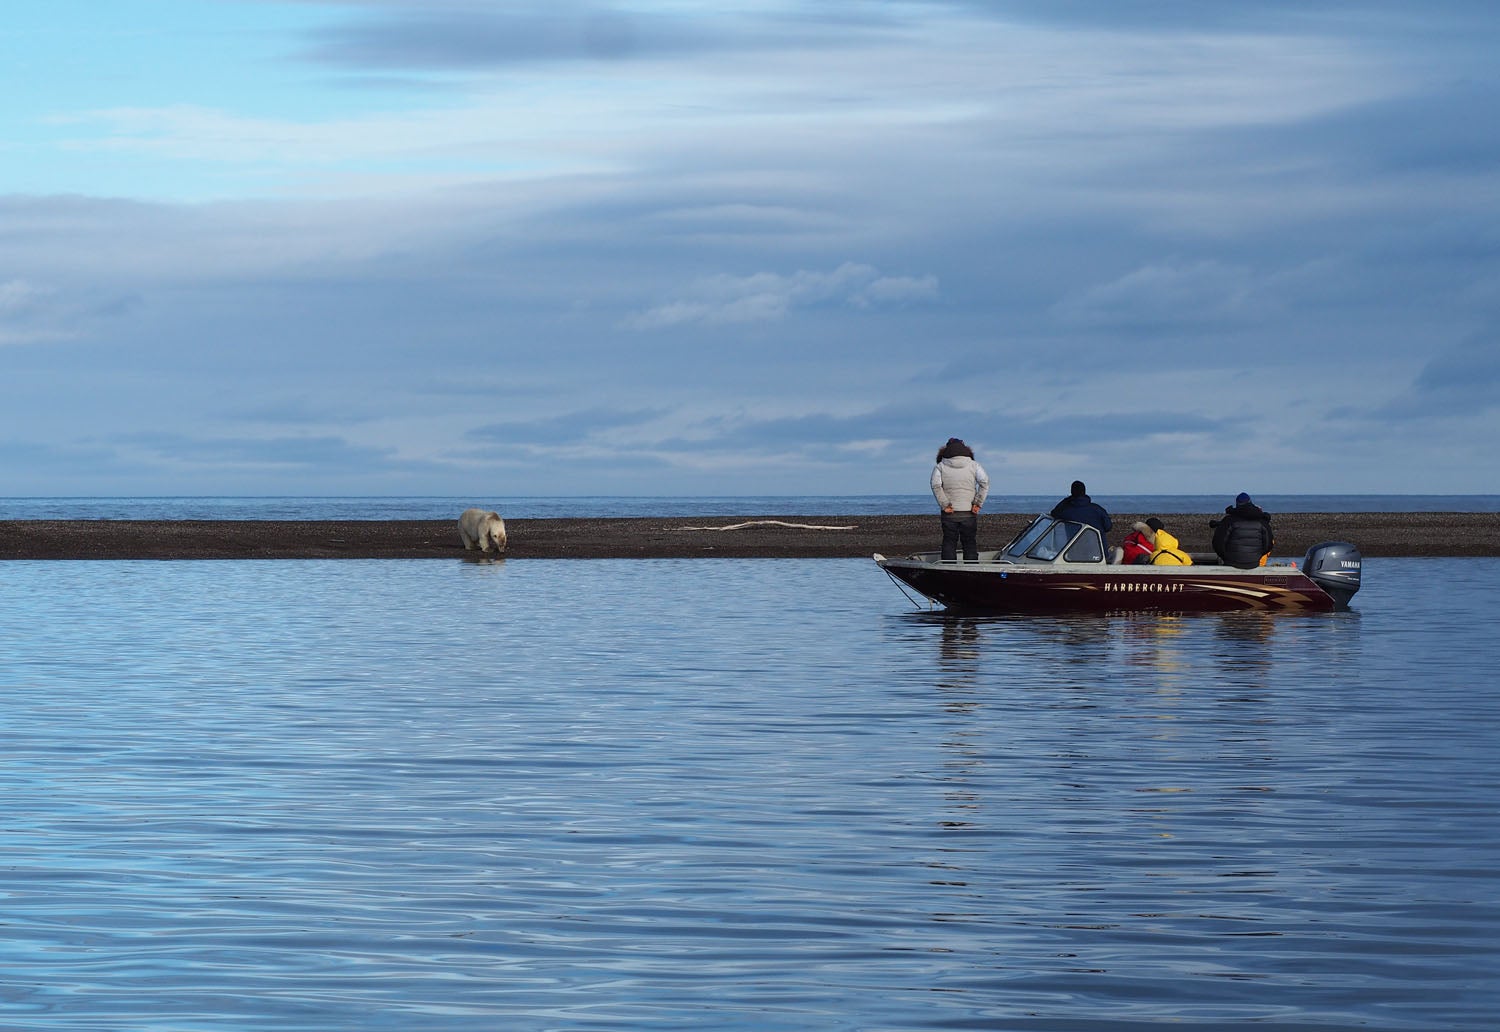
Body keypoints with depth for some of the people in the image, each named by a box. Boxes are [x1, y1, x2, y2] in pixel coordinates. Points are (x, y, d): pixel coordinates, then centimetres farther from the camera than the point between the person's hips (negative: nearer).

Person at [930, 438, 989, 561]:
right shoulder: (974, 465, 4)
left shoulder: (940, 467, 2)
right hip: (969, 513, 1)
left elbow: (936, 485, -12)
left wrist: (944, 505, -10)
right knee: (970, 545, 7)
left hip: (949, 513, -1)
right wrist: (977, 503, -8)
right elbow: (984, 482, -8)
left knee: (949, 543, 5)